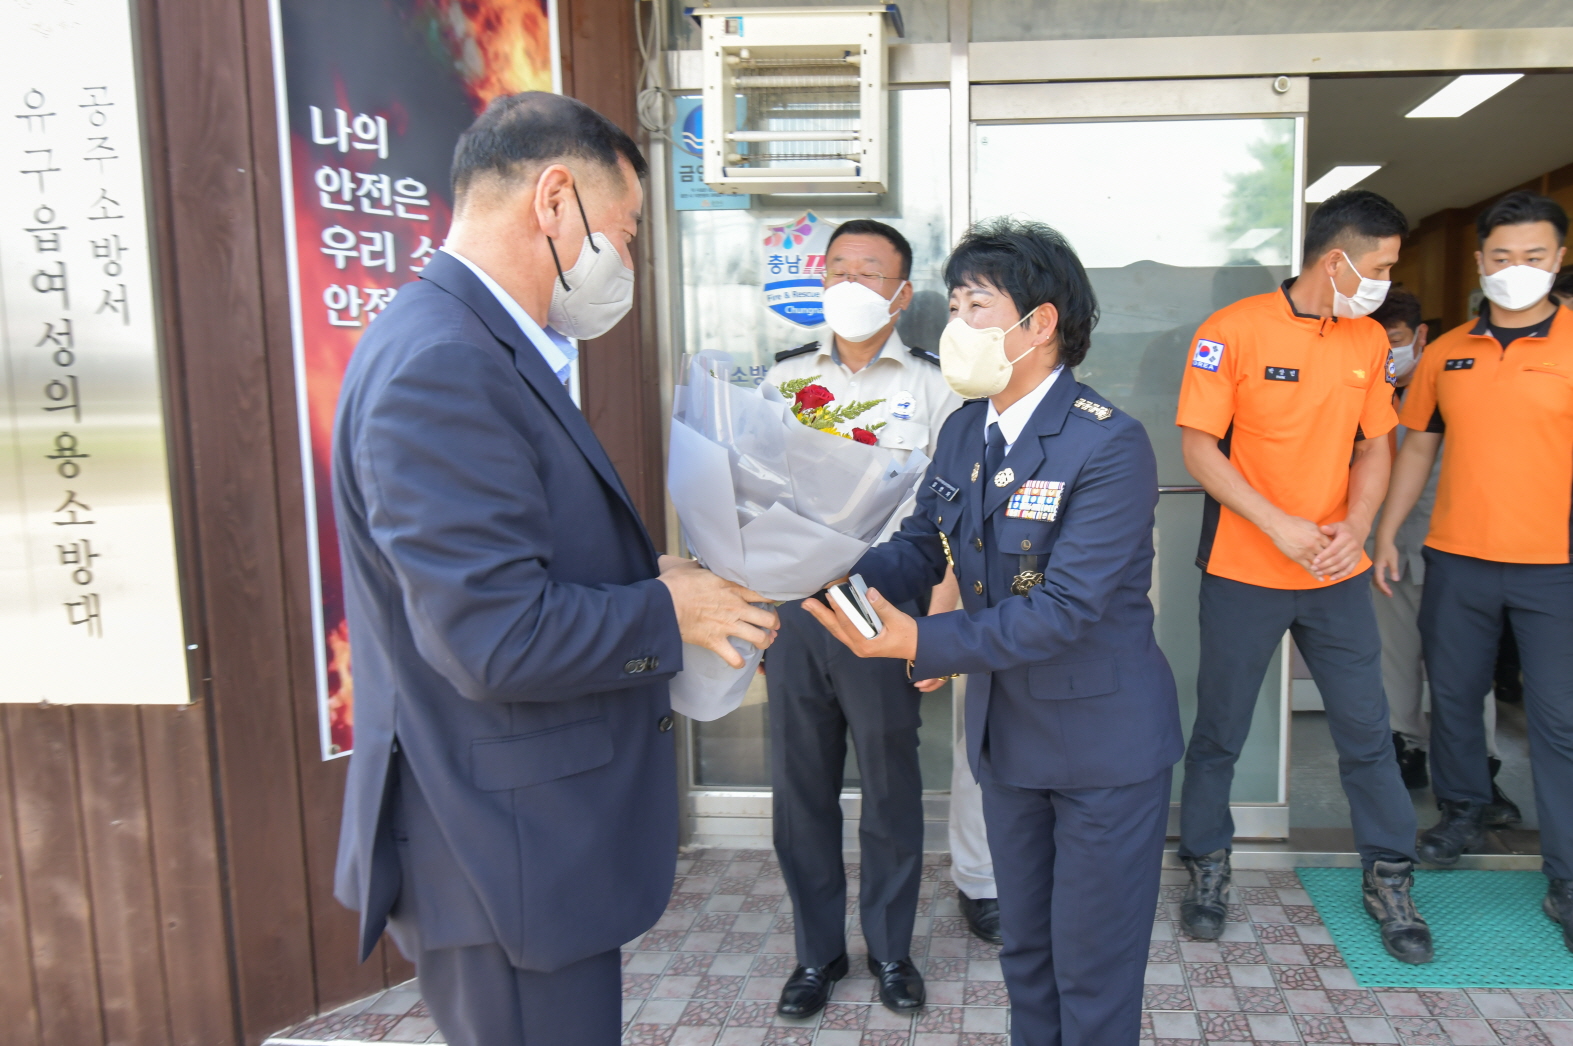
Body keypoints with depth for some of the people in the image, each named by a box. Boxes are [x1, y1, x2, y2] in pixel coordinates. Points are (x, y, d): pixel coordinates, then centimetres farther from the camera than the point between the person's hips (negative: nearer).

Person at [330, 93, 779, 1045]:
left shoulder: (483, 349, 9)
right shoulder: (442, 366, -24)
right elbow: (497, 636, -28)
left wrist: (647, 574, 4)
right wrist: (667, 610, -13)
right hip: (504, 859, -10)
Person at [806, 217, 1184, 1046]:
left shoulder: (1110, 446, -23)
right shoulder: (963, 431, 2)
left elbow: (1067, 606, -28)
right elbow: (919, 545, 2)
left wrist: (925, 644, -34)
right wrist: (845, 576, -19)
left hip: (1104, 740, -7)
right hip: (1005, 733, 7)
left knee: (1093, 966, 10)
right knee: (1024, 947, 24)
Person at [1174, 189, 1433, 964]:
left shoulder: (1369, 340, 6)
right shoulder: (1233, 332, -11)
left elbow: (1374, 445, 11)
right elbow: (1198, 445, -12)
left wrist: (1356, 525, -7)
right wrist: (1278, 525, -18)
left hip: (1337, 573, 4)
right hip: (1243, 572, -4)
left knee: (1366, 728, 9)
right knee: (1219, 730, 9)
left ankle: (1388, 879, 27)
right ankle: (1207, 865, 28)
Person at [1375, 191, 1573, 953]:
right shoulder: (1447, 353, 7)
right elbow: (1417, 446, 14)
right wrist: (1385, 532, 9)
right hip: (1456, 561, 3)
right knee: (1452, 698, 15)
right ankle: (1462, 813, 37)